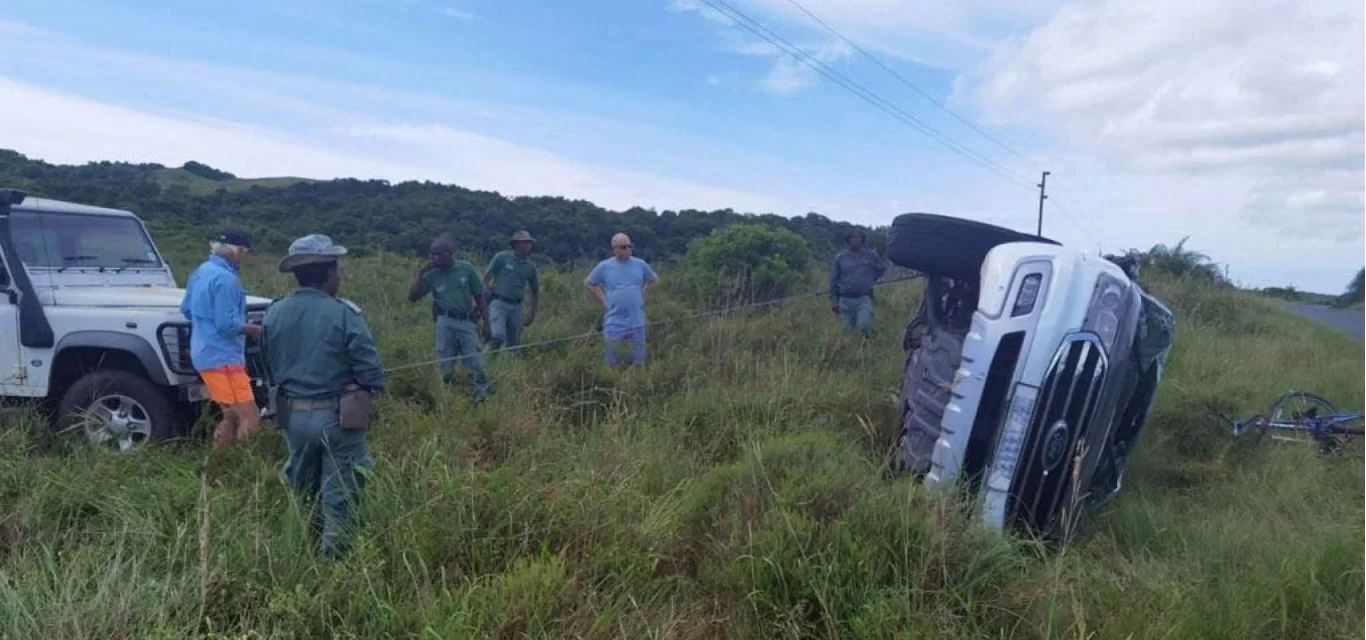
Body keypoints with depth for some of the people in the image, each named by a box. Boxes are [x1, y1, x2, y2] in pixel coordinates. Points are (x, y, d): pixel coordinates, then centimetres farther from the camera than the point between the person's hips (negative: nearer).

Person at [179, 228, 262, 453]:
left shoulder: (202, 271, 12)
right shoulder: (226, 278, -18)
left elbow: (186, 310, 21)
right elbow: (227, 325, -22)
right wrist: (252, 329, -6)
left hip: (206, 354, 10)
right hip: (223, 358, -10)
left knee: (232, 417, 18)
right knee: (249, 420, -9)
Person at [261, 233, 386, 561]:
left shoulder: (274, 313, -1)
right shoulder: (343, 313, -18)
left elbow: (270, 366, 11)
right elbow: (372, 372, -18)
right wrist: (369, 388, 3)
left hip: (293, 415, 6)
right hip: (337, 416, -6)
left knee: (303, 491, 23)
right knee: (338, 494, 7)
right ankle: (333, 556, 13)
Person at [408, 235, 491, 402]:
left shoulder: (466, 269, -2)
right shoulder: (432, 275, 2)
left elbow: (479, 296, 4)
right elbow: (412, 297, 1)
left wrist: (486, 321, 1)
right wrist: (420, 273, -5)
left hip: (467, 321, -1)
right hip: (446, 322, 1)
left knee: (475, 363, -1)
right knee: (446, 365, 5)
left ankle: (483, 394, 10)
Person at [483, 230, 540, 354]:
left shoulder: (530, 266, 8)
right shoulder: (502, 257, -4)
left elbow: (535, 290, 18)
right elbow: (486, 278, 0)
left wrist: (532, 313, 16)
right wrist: (486, 299, -6)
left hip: (516, 306, 4)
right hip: (498, 303, -4)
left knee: (515, 343, 8)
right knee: (498, 335, -23)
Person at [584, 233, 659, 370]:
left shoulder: (640, 264, 2)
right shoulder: (604, 266, -3)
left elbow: (655, 281, 17)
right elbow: (588, 284, 8)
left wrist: (643, 296, 8)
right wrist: (603, 300, 1)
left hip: (636, 322, 2)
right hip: (614, 322, -1)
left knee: (637, 362, 7)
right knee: (613, 363, 2)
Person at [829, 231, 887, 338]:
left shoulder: (871, 255, 2)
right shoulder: (840, 257, 3)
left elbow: (882, 268, 20)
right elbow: (834, 280, 7)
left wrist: (872, 280, 9)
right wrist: (834, 301, 5)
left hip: (864, 298, -1)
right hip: (845, 299, 1)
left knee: (864, 326, -19)